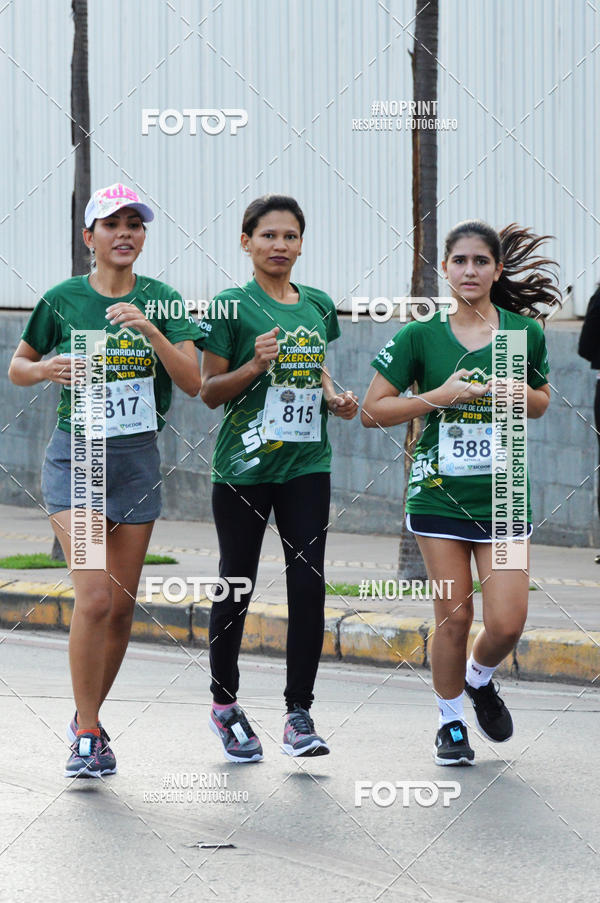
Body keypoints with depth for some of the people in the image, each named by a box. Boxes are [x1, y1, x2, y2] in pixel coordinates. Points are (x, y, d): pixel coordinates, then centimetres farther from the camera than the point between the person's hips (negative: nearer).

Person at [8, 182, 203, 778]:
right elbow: (16, 368, 11)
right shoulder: (63, 300, -1)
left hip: (137, 459, 3)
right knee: (94, 596, -16)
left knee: (122, 605, 5)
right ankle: (86, 736, -7)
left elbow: (192, 382, -6)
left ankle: (89, 718, 24)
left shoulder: (161, 301, 2)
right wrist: (46, 369, -11)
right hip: (76, 455, -3)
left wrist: (150, 330, -19)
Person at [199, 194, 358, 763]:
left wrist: (335, 398, 4)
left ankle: (300, 715, -2)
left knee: (308, 584, -6)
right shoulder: (231, 306, -4)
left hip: (306, 465, 3)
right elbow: (210, 391, -3)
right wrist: (255, 366, -19)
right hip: (243, 466, -3)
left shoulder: (318, 305, 10)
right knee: (237, 586, 5)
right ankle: (224, 704, 23)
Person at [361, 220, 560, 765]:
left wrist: (520, 395, -5)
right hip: (439, 492, -1)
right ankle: (451, 724, 19)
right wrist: (440, 396, -13)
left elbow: (542, 401, 19)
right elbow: (372, 410, -1)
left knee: (507, 623, -6)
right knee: (454, 615, 0)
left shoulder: (524, 332, 3)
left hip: (503, 495, 1)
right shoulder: (421, 337, -2)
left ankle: (480, 679, 27)